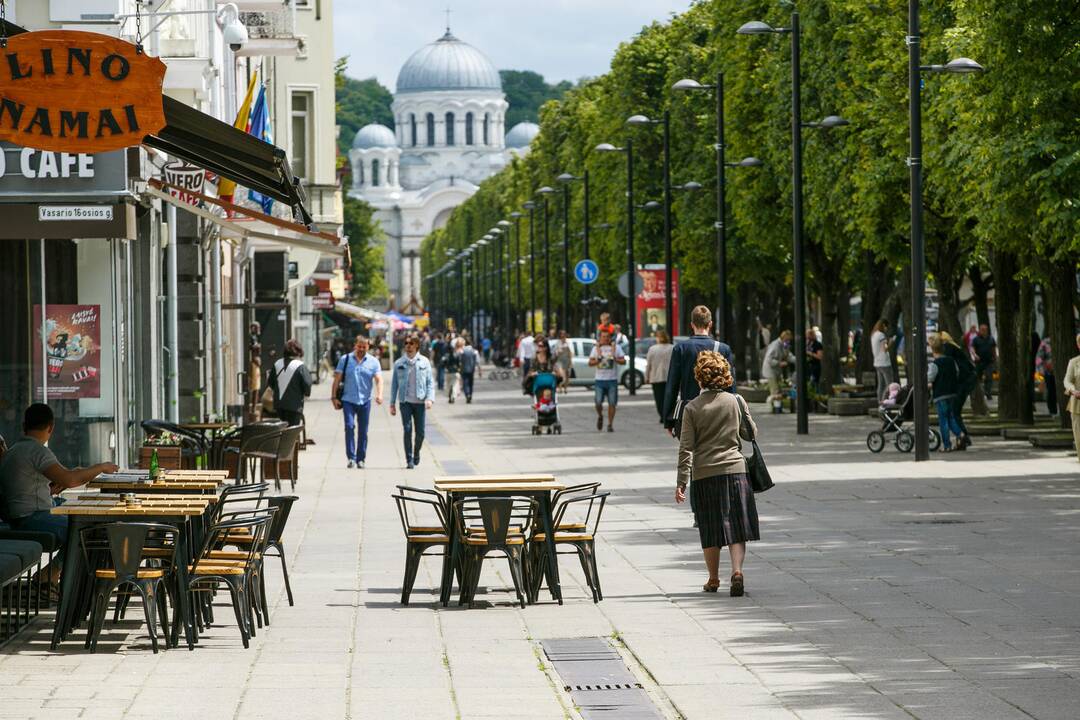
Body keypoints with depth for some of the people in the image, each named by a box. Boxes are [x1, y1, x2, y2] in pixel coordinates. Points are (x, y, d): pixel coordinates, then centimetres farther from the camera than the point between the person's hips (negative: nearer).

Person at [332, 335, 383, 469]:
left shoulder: (373, 362, 5)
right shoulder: (345, 360, 4)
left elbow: (378, 379, -6)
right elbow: (337, 379, 6)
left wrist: (379, 394, -23)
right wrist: (334, 397, -1)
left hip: (365, 401, 2)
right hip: (348, 400, -1)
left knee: (363, 431, 6)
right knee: (349, 426, -16)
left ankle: (361, 459, 14)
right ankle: (351, 457, -15)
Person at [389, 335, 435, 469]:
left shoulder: (424, 362, 4)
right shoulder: (399, 363, 5)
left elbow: (430, 382, 5)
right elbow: (394, 384, 9)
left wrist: (429, 398, -8)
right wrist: (392, 403, 5)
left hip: (420, 402, 1)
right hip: (405, 401, -1)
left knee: (420, 432, 3)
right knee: (408, 430, -10)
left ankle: (416, 453, 29)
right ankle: (409, 460, -4)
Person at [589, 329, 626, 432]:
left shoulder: (616, 347, 5)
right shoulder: (596, 348, 7)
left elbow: (623, 361, 3)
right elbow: (590, 362, 5)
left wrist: (615, 359, -15)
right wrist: (597, 360, -15)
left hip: (612, 380, 0)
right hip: (599, 380, 0)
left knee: (612, 403, -1)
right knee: (598, 402, -6)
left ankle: (610, 424, 8)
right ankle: (600, 416, 23)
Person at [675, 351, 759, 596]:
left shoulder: (692, 408, -4)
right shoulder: (736, 401, -1)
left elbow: (686, 448, -5)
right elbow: (751, 434, 9)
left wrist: (681, 482, -2)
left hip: (704, 475, 0)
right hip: (734, 470, 0)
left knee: (711, 530, 10)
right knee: (735, 527, 2)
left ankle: (713, 579, 18)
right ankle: (737, 570, -18)